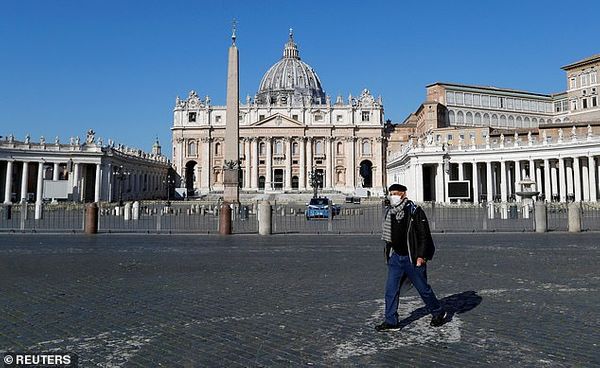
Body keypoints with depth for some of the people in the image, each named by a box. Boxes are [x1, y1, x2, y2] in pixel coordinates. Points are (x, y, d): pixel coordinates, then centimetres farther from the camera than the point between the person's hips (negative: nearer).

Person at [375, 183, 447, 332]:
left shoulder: (414, 211, -11)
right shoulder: (389, 212, 8)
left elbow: (424, 235, -12)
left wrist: (421, 256, -16)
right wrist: (389, 254, 18)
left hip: (412, 258, -6)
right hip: (395, 257, 6)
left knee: (423, 288, 8)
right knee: (391, 290, 2)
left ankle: (438, 313, 30)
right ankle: (391, 321, 11)